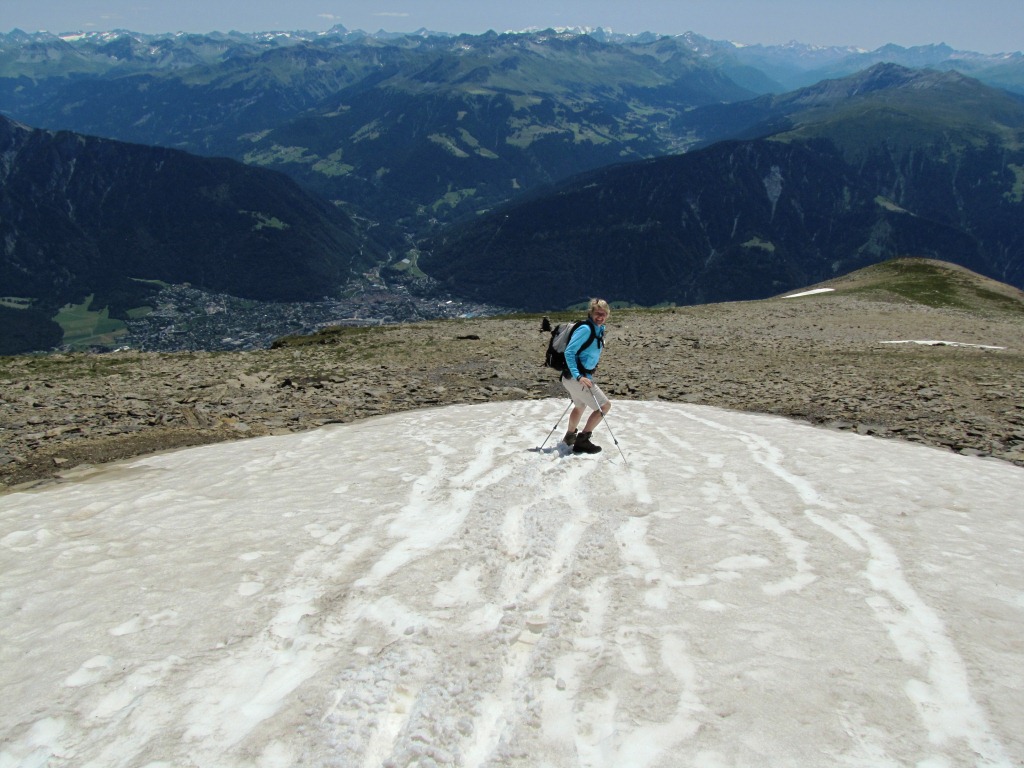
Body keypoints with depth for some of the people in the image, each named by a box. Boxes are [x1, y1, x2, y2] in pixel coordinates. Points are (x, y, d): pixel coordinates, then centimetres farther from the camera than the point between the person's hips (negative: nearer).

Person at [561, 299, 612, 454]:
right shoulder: (586, 329, -18)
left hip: (578, 377, 10)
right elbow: (569, 352, -23)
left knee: (580, 406, 32)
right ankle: (582, 440, -3)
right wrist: (579, 376, -30)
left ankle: (569, 437, 52)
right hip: (576, 378, -10)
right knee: (605, 405, -7)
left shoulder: (599, 329, 10)